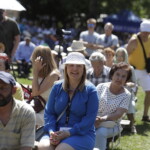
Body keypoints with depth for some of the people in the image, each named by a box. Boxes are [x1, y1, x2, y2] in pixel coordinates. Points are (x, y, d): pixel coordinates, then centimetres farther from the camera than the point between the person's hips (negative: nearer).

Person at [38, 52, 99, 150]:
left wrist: (69, 133, -19)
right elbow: (49, 112, 10)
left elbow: (90, 118, -8)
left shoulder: (90, 90, 0)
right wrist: (51, 131, -10)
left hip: (82, 134, -3)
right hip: (57, 131, 3)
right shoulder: (57, 87, 11)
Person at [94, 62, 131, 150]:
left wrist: (102, 119, -27)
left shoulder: (126, 95, 1)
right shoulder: (101, 87, 5)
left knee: (100, 132, -36)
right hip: (94, 121, 1)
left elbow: (118, 114, -10)